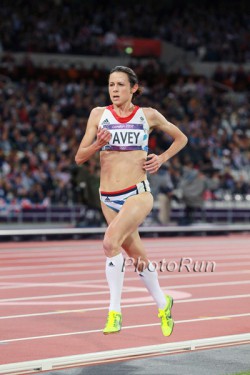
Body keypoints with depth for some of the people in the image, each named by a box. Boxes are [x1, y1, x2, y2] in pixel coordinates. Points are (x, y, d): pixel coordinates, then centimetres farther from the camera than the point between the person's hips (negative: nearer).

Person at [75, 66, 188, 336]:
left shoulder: (148, 115, 2)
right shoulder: (99, 114, 4)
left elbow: (180, 138, 17)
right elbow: (79, 158, 2)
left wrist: (162, 158, 2)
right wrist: (98, 144, -17)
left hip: (138, 194, -3)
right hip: (108, 198, 3)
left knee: (110, 242, -27)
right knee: (137, 256, 13)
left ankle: (114, 311, -21)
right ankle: (162, 304, 37)